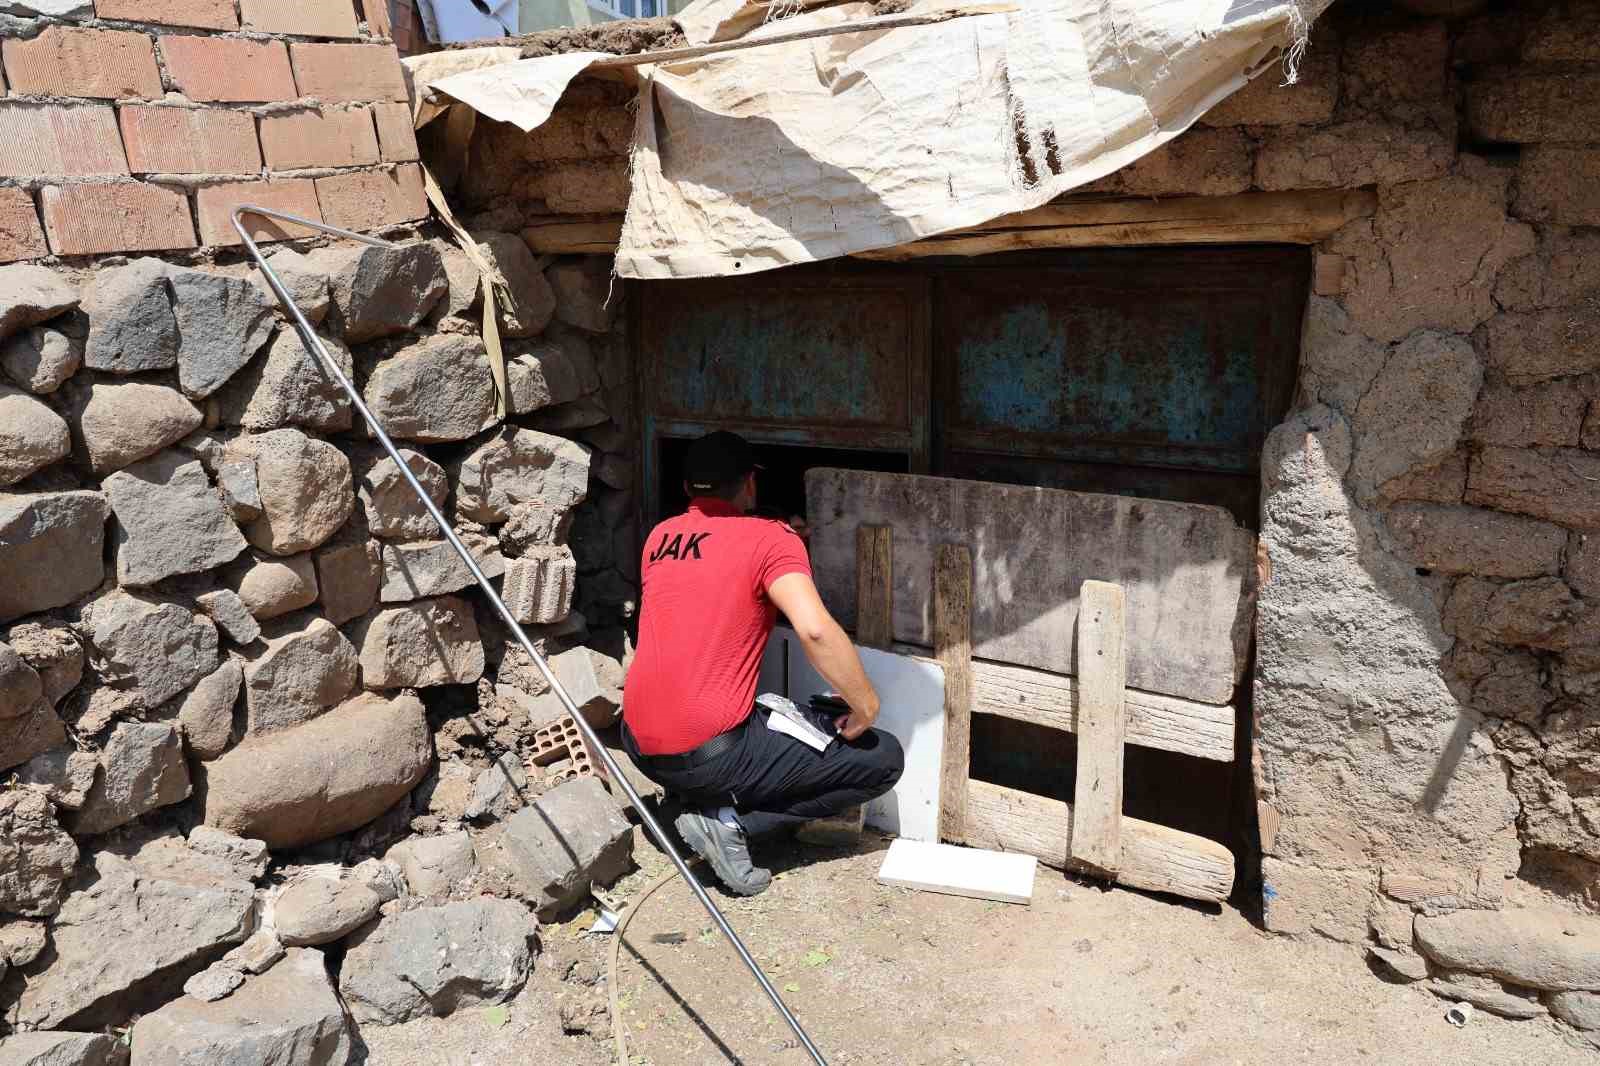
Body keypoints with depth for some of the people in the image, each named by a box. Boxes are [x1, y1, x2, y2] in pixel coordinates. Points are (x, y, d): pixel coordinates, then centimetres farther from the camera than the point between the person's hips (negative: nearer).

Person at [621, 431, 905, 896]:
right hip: (709, 755, -7)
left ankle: (690, 800, 13)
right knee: (884, 758, 5)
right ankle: (734, 822, -4)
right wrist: (865, 706, -11)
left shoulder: (659, 537, 11)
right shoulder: (771, 538, -8)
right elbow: (814, 628, -24)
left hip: (640, 745, 7)